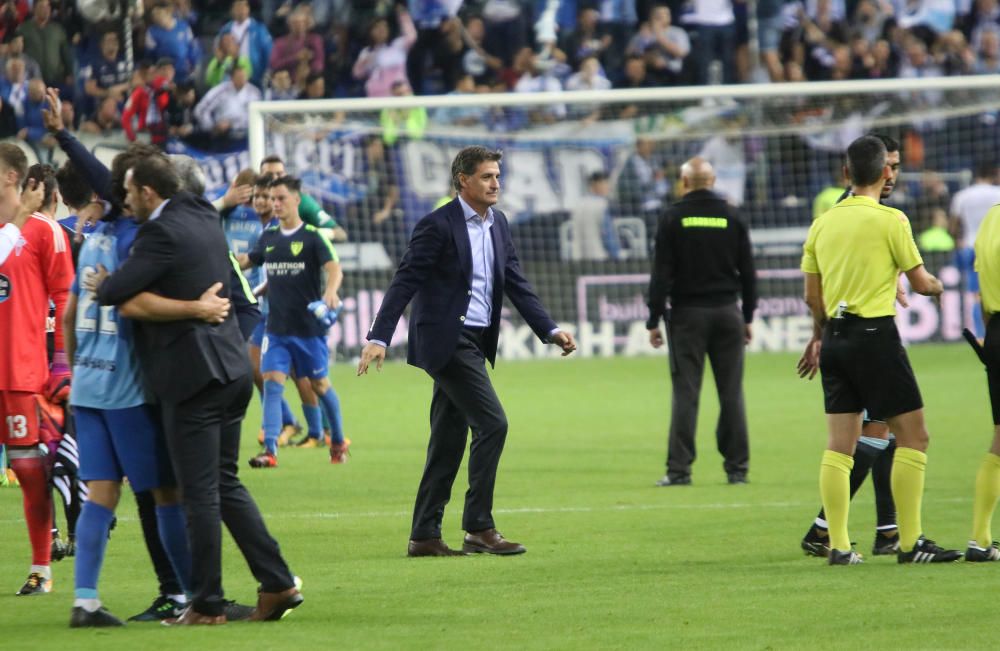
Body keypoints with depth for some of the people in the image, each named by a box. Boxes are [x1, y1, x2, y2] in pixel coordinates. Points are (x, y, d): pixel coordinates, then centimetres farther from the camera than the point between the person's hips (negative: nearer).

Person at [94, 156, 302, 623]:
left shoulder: (162, 233, -16)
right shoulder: (203, 216, 11)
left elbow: (118, 291, -22)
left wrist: (100, 285, 4)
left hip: (192, 376, -9)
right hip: (231, 370, 9)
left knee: (200, 493, -3)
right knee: (226, 484, 16)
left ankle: (207, 605, 2)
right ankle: (277, 583, 11)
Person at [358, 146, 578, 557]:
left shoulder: (498, 224, 12)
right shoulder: (438, 226, -12)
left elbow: (516, 283, 14)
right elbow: (405, 283, -14)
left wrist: (549, 330, 5)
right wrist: (379, 338, -20)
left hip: (474, 342, 9)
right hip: (447, 340, -9)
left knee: (449, 441, 9)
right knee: (492, 423, -14)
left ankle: (424, 535, 13)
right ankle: (479, 527, -10)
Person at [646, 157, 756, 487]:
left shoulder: (674, 217, -3)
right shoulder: (732, 217, 5)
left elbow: (661, 273, -6)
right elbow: (748, 271, 7)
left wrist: (654, 320, -2)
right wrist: (748, 317, 16)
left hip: (687, 314, -2)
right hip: (727, 312, 2)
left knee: (685, 392, -3)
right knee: (731, 392, 5)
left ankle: (679, 469, -6)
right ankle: (737, 467, 5)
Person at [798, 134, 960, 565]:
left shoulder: (823, 223, 8)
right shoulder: (891, 220, -9)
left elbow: (812, 295, 14)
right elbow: (920, 282, -2)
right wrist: (936, 286, 21)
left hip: (836, 337, 6)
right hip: (876, 335, -6)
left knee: (840, 444, 6)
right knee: (912, 436, 1)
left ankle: (838, 545, 4)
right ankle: (910, 542, -2)